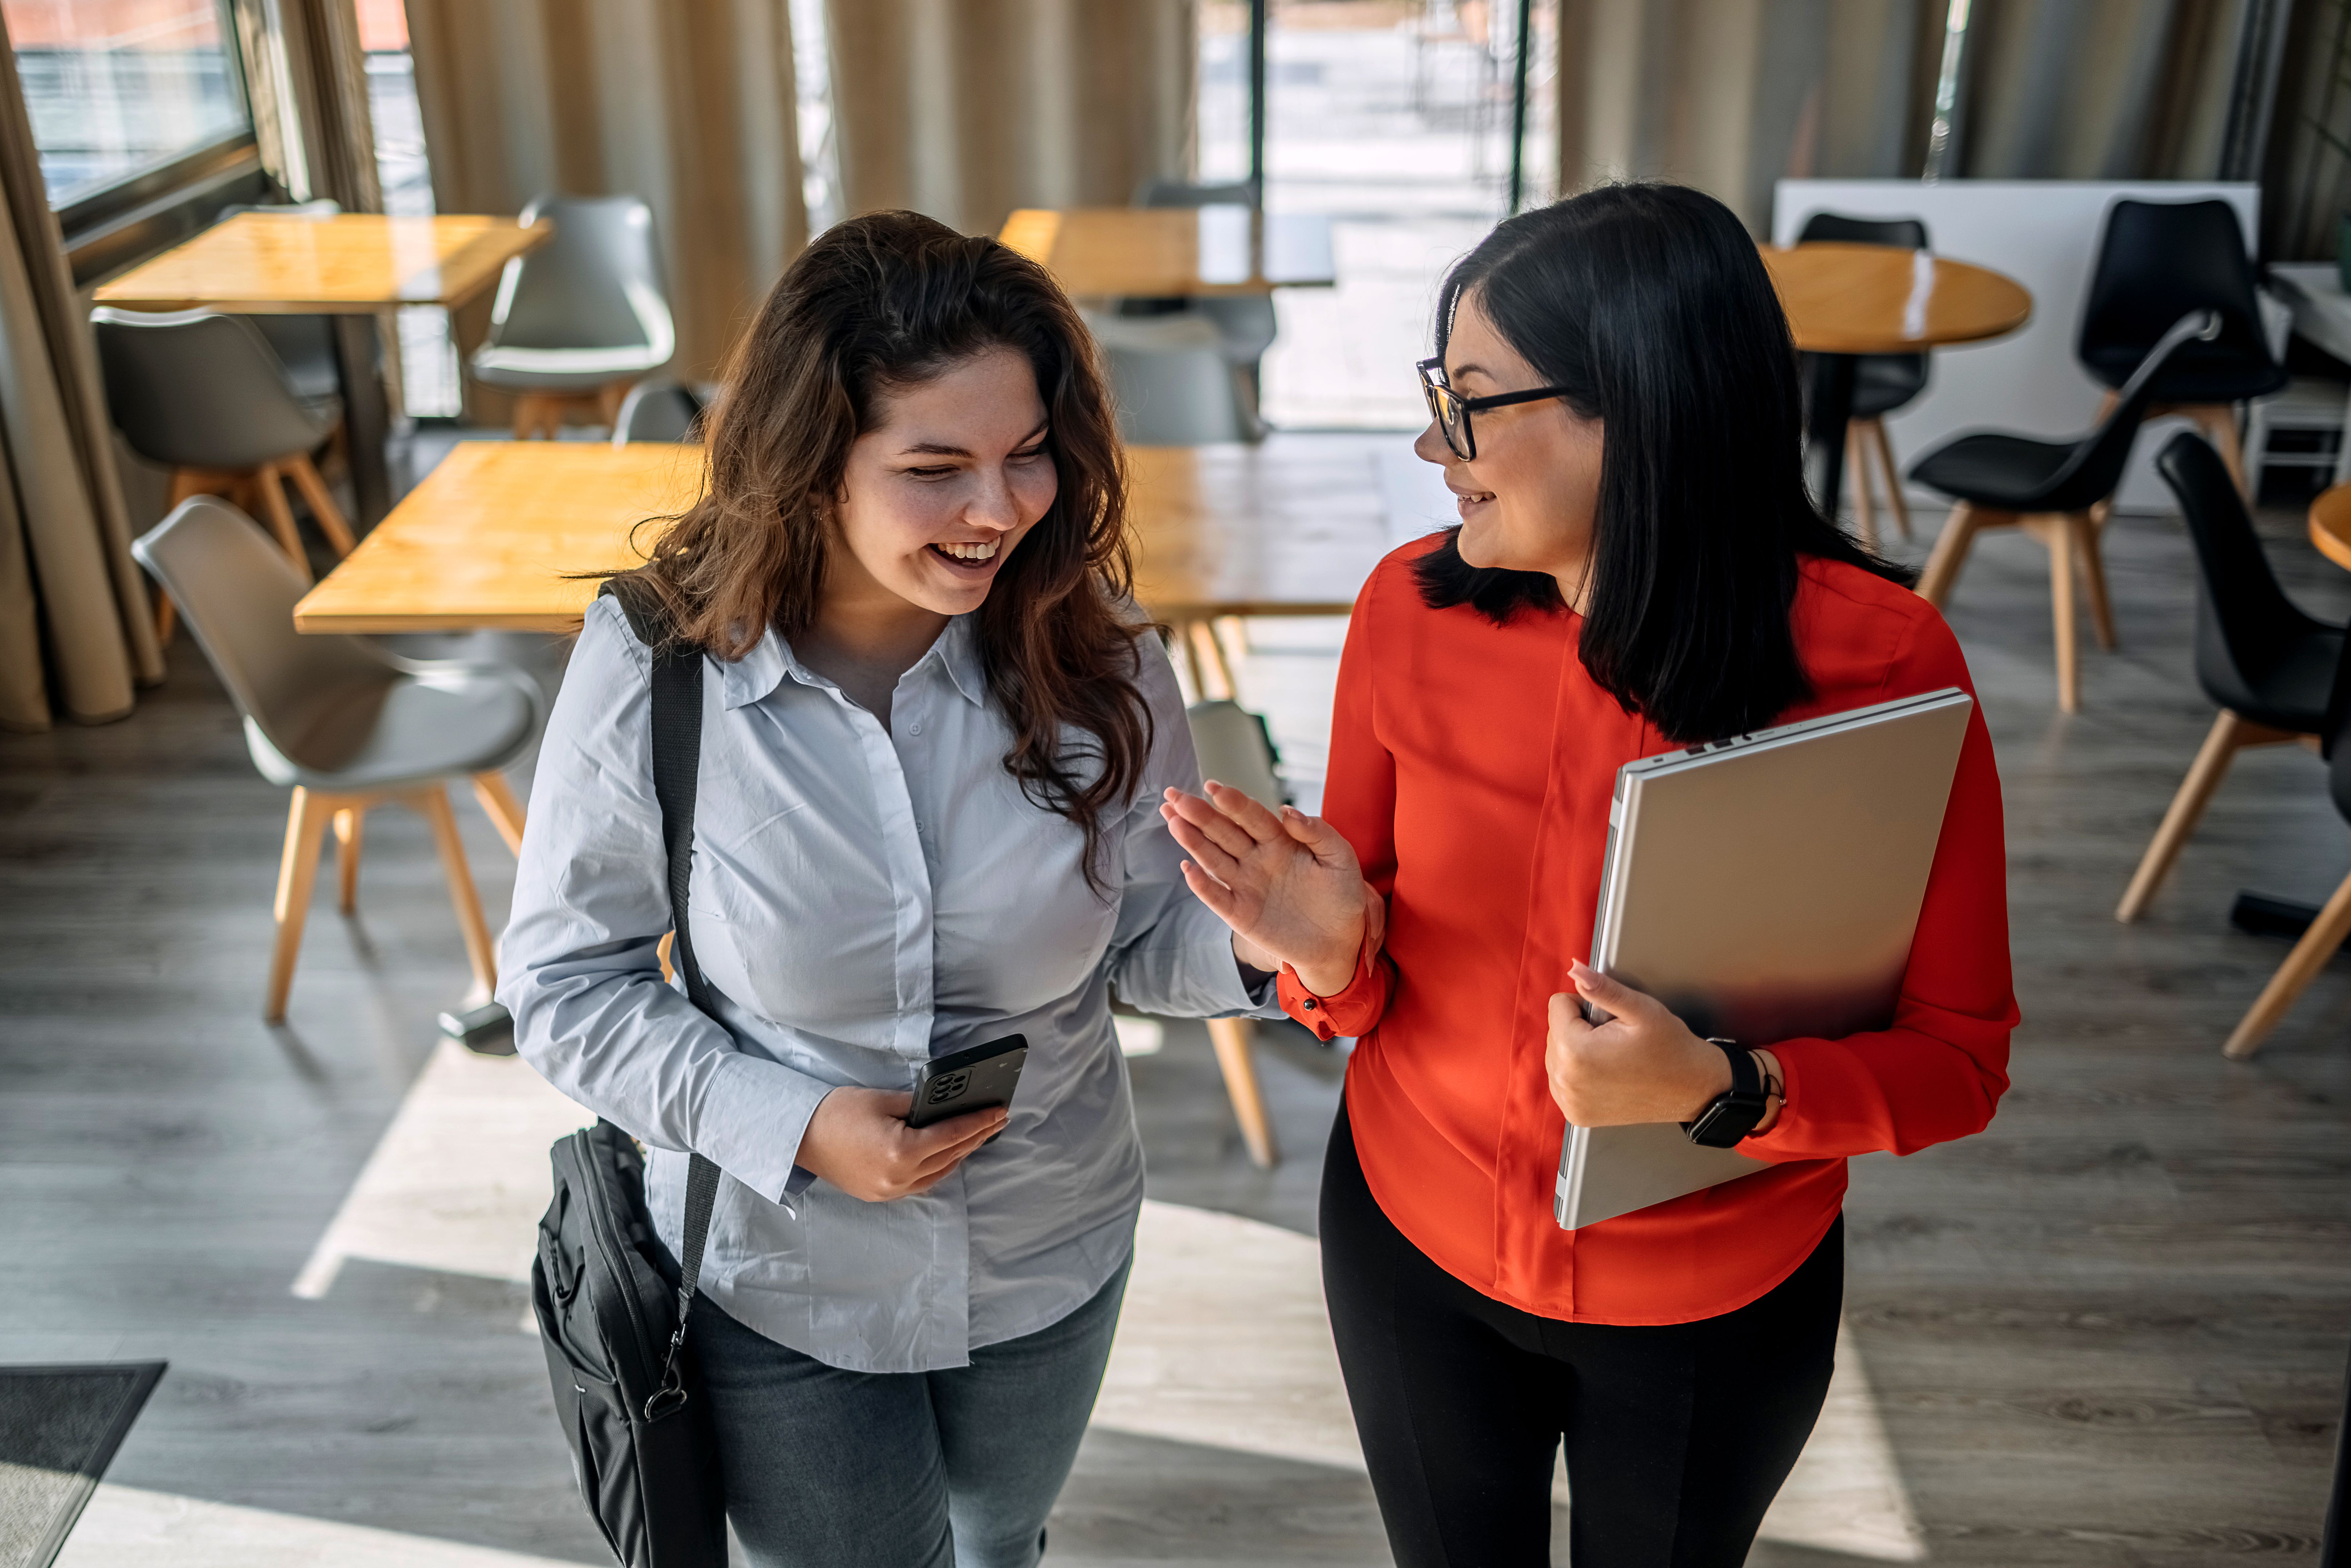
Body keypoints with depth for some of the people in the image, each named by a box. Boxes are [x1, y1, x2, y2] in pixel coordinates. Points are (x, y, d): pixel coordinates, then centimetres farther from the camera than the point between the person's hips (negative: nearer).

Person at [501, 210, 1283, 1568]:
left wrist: (1249, 940, -30)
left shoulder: (1092, 654, -19)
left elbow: (1141, 937, -8)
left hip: (1052, 1253, 3)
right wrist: (792, 1126, -25)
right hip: (781, 1281, -2)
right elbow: (569, 982, -12)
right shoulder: (653, 671, -23)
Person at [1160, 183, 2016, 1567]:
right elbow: (1374, 987, -3)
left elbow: (1959, 1058, -16)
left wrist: (1721, 1089, -33)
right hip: (1415, 1248, 2)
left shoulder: (1881, 665, -24)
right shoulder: (1415, 610, -14)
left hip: (1718, 1305, -1)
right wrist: (1333, 958, -26)